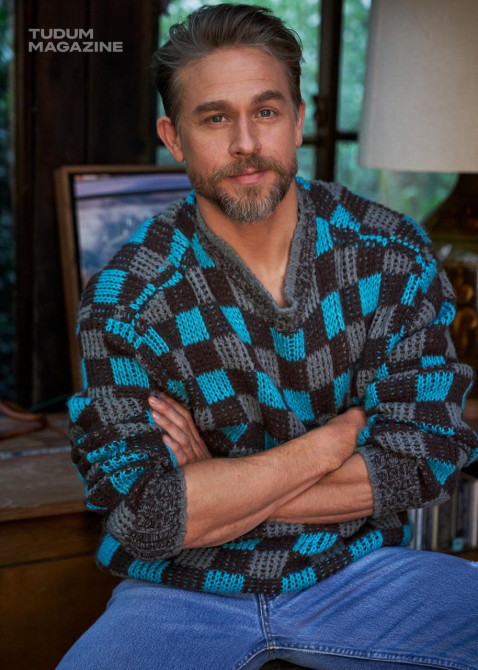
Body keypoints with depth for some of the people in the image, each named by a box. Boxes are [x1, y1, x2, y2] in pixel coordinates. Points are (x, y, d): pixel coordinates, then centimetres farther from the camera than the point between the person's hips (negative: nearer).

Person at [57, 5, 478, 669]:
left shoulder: (391, 253, -6)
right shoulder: (124, 297, -12)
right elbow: (144, 514, -19)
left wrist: (218, 489, -16)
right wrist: (335, 439, -16)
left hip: (357, 566, 2)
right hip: (184, 590, -2)